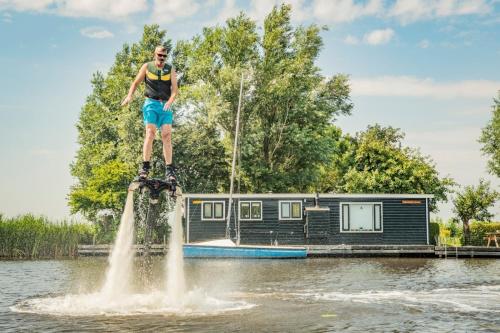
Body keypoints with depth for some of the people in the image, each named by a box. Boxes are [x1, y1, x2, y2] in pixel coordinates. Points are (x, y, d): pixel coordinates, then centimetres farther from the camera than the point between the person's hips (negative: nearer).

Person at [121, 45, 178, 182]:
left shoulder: (170, 69, 7)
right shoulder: (147, 67, 6)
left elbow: (174, 89, -1)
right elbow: (136, 83, 11)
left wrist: (170, 101, -19)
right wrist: (130, 96, -6)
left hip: (165, 105, 1)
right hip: (151, 103, -1)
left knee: (167, 135, -7)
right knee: (150, 133, -15)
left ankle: (169, 170, -8)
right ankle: (145, 166, -15)